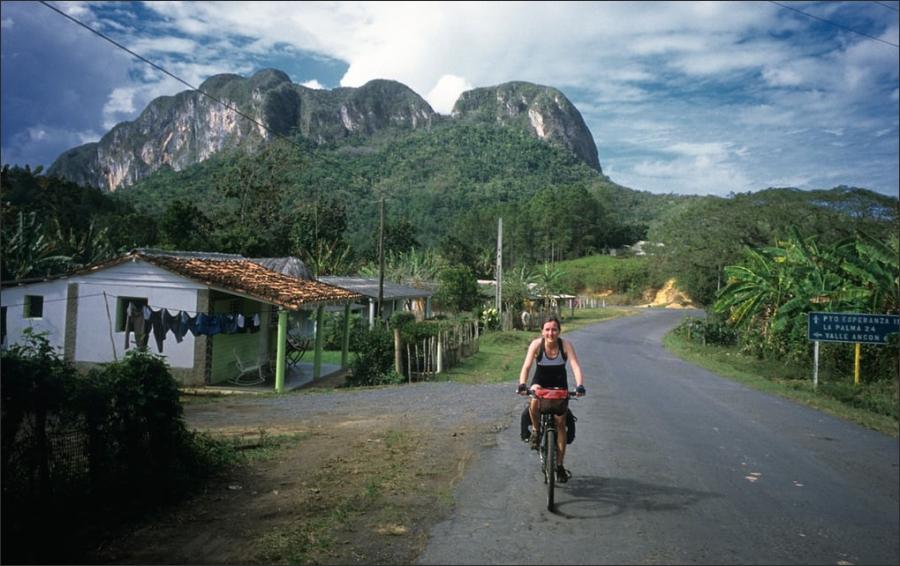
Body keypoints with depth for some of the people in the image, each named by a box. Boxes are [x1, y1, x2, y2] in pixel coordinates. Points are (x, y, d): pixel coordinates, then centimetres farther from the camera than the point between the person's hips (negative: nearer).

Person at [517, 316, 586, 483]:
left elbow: (576, 367, -30)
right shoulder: (536, 344, -23)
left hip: (559, 385, 1)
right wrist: (522, 385, -47)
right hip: (540, 382, -1)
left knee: (560, 423, -1)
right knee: (534, 403, -35)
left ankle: (560, 466, 11)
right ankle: (536, 430, -5)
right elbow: (526, 366, -30)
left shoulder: (566, 345, -23)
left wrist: (579, 386, -48)